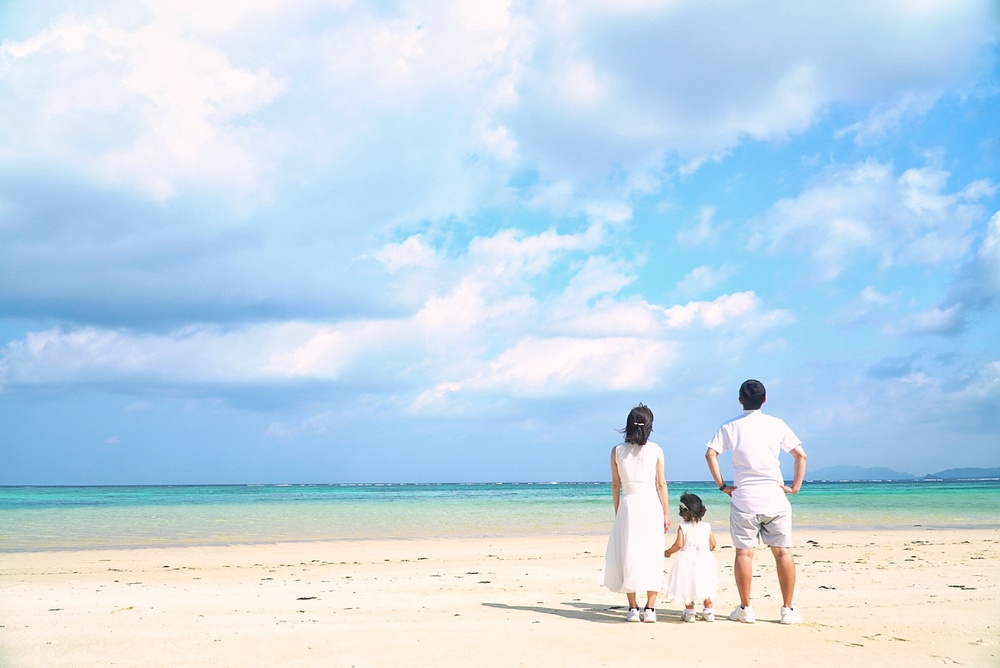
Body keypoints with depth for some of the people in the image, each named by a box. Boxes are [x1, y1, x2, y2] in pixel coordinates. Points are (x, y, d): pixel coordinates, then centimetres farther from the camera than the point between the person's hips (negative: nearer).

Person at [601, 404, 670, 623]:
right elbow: (661, 484, 0)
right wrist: (666, 513, 6)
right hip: (651, 506, 0)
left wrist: (617, 513, 12)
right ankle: (650, 609, 2)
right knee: (652, 557, 4)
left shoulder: (617, 451, 1)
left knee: (628, 557, 6)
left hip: (627, 506, 1)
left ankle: (633, 608, 4)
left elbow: (615, 485, 4)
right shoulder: (656, 450, -2)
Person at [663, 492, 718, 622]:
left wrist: (667, 552, 2)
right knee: (705, 585, 16)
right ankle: (708, 611, 18)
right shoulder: (707, 526, 0)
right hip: (705, 559, 3)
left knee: (688, 586, 8)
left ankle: (689, 612, 10)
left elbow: (679, 544, -14)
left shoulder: (683, 527, -11)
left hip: (688, 560, -3)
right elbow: (712, 544, 3)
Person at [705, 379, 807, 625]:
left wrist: (722, 486, -1)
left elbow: (711, 454, -7)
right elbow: (801, 455, 3)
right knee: (783, 552, 5)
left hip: (743, 498, 0)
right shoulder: (777, 425, 5)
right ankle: (788, 609, 7)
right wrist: (795, 487, 7)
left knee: (744, 552, 4)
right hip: (774, 497, 0)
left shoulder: (730, 427, 4)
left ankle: (745, 609, 6)